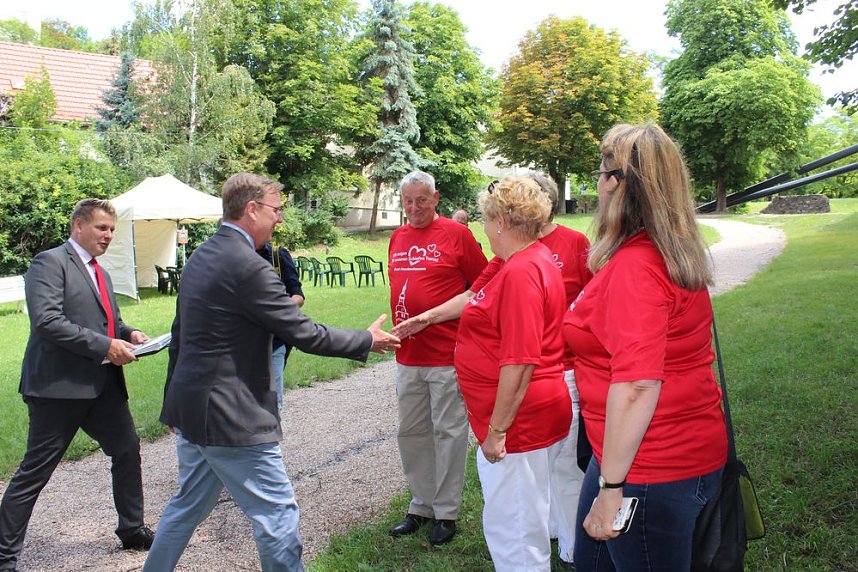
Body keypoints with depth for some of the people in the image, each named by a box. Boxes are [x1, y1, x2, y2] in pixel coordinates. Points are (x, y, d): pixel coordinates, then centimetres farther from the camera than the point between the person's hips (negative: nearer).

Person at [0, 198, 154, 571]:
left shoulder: (100, 273, 18)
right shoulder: (50, 262, -9)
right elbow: (47, 321, -21)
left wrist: (129, 334, 2)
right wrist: (105, 345, -23)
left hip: (103, 384, 9)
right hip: (59, 386, -9)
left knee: (127, 450, 14)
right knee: (35, 472, 0)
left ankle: (132, 530, 31)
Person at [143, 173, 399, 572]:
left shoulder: (199, 258, 9)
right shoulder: (248, 266, -20)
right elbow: (306, 335, -19)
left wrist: (176, 400, 25)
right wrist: (367, 340, -5)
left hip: (189, 405, 10)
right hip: (229, 418, -10)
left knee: (189, 504, 24)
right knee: (277, 513, 2)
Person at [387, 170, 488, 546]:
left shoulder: (456, 234, -6)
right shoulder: (397, 238, 11)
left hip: (447, 355, -6)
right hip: (407, 356, 6)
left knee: (448, 432, 4)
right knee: (411, 433, 13)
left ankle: (446, 513, 18)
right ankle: (421, 506, 29)